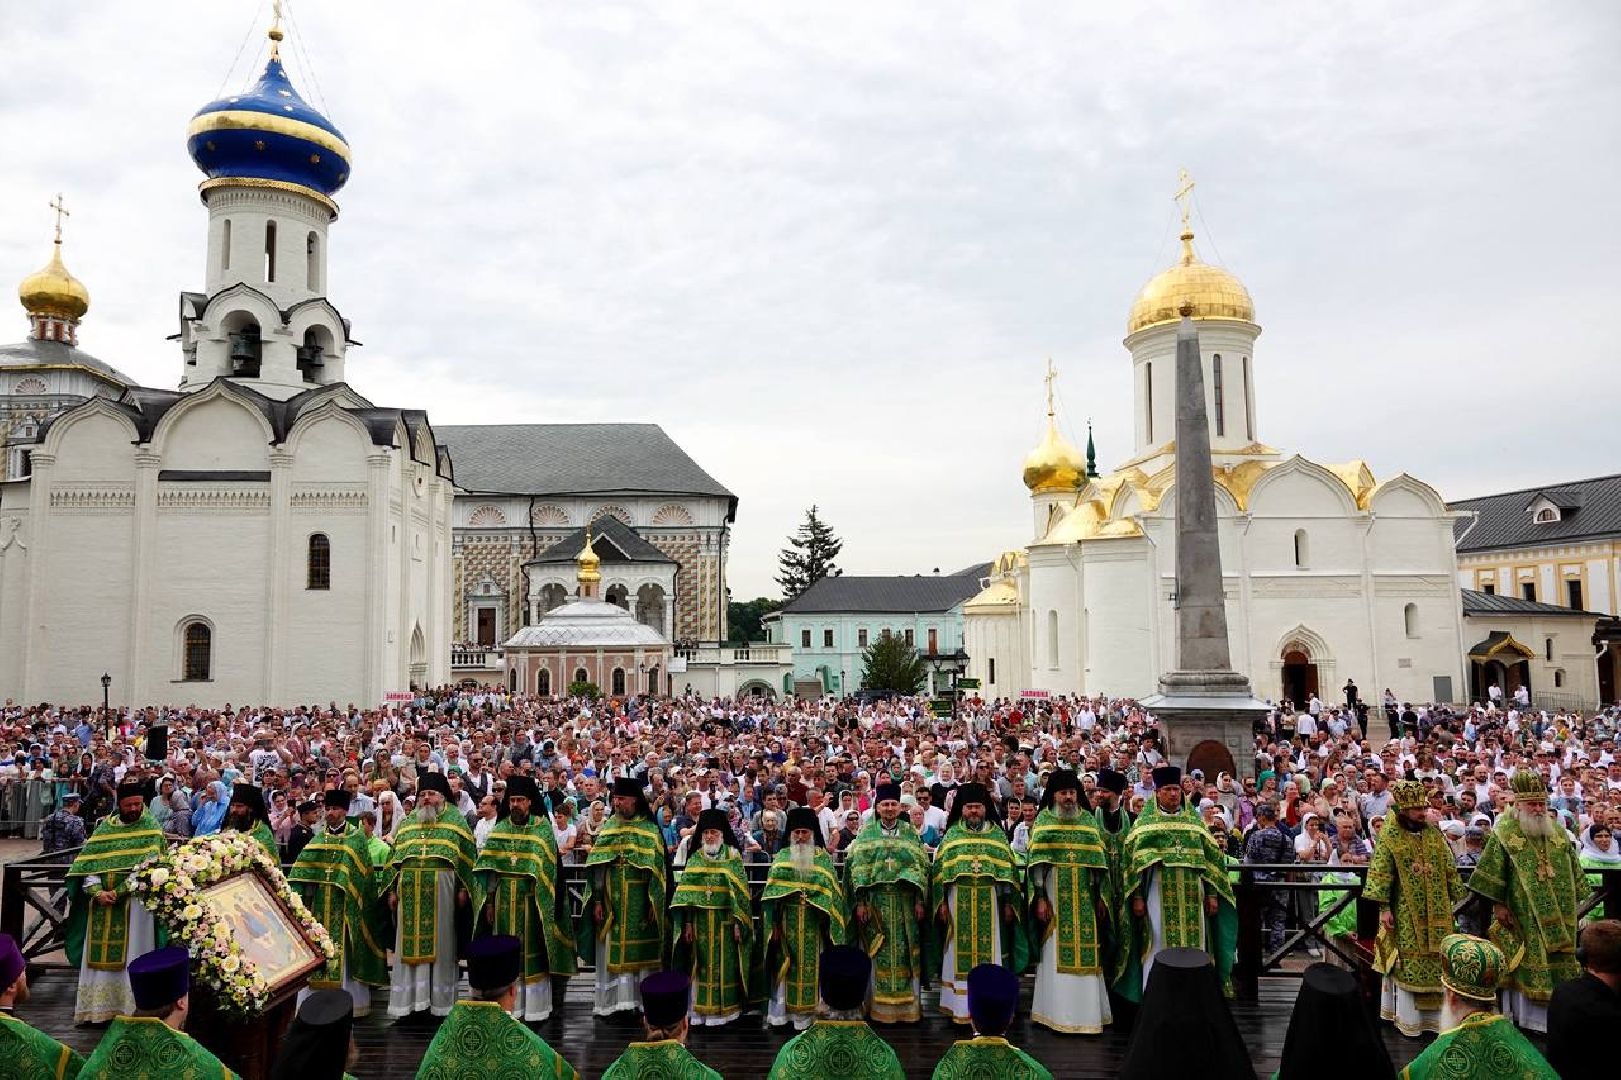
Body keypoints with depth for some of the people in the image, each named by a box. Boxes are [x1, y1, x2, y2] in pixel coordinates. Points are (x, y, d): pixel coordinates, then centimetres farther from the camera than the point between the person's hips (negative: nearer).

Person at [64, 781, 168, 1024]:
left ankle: (130, 1009, 0)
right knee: (99, 957, 6)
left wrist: (117, 892, -16)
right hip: (101, 903, 4)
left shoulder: (151, 829, -1)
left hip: (133, 902, -4)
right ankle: (98, 1008, 15)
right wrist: (97, 892, -12)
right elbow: (88, 862, 4)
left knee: (129, 957, -4)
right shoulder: (105, 827, 9)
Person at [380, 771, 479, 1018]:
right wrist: (391, 889, 6)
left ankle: (440, 1001, 9)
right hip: (410, 891, 3)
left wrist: (463, 888, -8)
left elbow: (467, 854, 0)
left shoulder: (455, 819, 5)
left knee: (439, 942, 1)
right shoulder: (408, 823, 17)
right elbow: (394, 857, 16)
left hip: (441, 889, -3)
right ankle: (409, 999, 12)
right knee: (410, 943, 4)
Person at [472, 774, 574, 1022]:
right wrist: (490, 901, 1)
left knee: (532, 951, 2)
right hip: (504, 899, 3)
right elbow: (489, 868, 6)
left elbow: (548, 869, -5)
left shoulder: (542, 830, -3)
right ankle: (509, 1007, 17)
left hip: (531, 898, -3)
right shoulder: (499, 830, 7)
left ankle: (535, 1007, 11)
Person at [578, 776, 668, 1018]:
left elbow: (658, 868, -4)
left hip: (639, 901, -3)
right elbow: (597, 867, 5)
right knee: (612, 951, 3)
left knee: (639, 951, -1)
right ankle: (614, 1001, 12)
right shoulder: (607, 829, 8)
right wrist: (597, 900, -2)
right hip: (612, 900, 3)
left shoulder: (650, 830, -1)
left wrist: (653, 903, -9)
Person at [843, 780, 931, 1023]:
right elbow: (857, 868, -1)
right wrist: (860, 902, -7)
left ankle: (906, 1004, 13)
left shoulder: (910, 833, 7)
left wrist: (919, 901, -1)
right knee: (878, 955, 1)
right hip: (875, 901, -1)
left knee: (904, 954, 3)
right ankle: (878, 1006, 9)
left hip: (904, 903, 1)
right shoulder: (866, 833, 4)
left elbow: (921, 866, 6)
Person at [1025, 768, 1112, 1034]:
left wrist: (1101, 897, 2)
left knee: (1085, 951, 2)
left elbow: (1099, 862, 8)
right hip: (1054, 895, -2)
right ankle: (1057, 1013, 7)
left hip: (1084, 898, 2)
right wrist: (1040, 898, -10)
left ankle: (1087, 1011, 12)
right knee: (1056, 952, -1)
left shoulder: (1088, 820, 10)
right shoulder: (1043, 820, 3)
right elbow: (1036, 862, -2)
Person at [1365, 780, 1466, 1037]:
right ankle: (1408, 1018, 10)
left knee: (1438, 962, 6)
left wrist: (1458, 898, 8)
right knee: (1407, 964, 0)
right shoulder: (1389, 839, -7)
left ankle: (1435, 1014, 18)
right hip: (1406, 915, -4)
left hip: (1436, 914, 4)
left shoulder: (1435, 835, 6)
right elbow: (1381, 875, -9)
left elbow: (1450, 871, 11)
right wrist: (1384, 908, -14)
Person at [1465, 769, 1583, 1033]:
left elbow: (1574, 871, 14)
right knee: (1527, 963, 1)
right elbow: (1492, 872, -8)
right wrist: (1498, 904, -10)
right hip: (1523, 917, -5)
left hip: (1559, 918, 5)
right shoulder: (1504, 834, -9)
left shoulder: (1558, 832, 6)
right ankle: (1523, 1013, 12)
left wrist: (1575, 901, 12)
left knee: (1559, 962, 10)